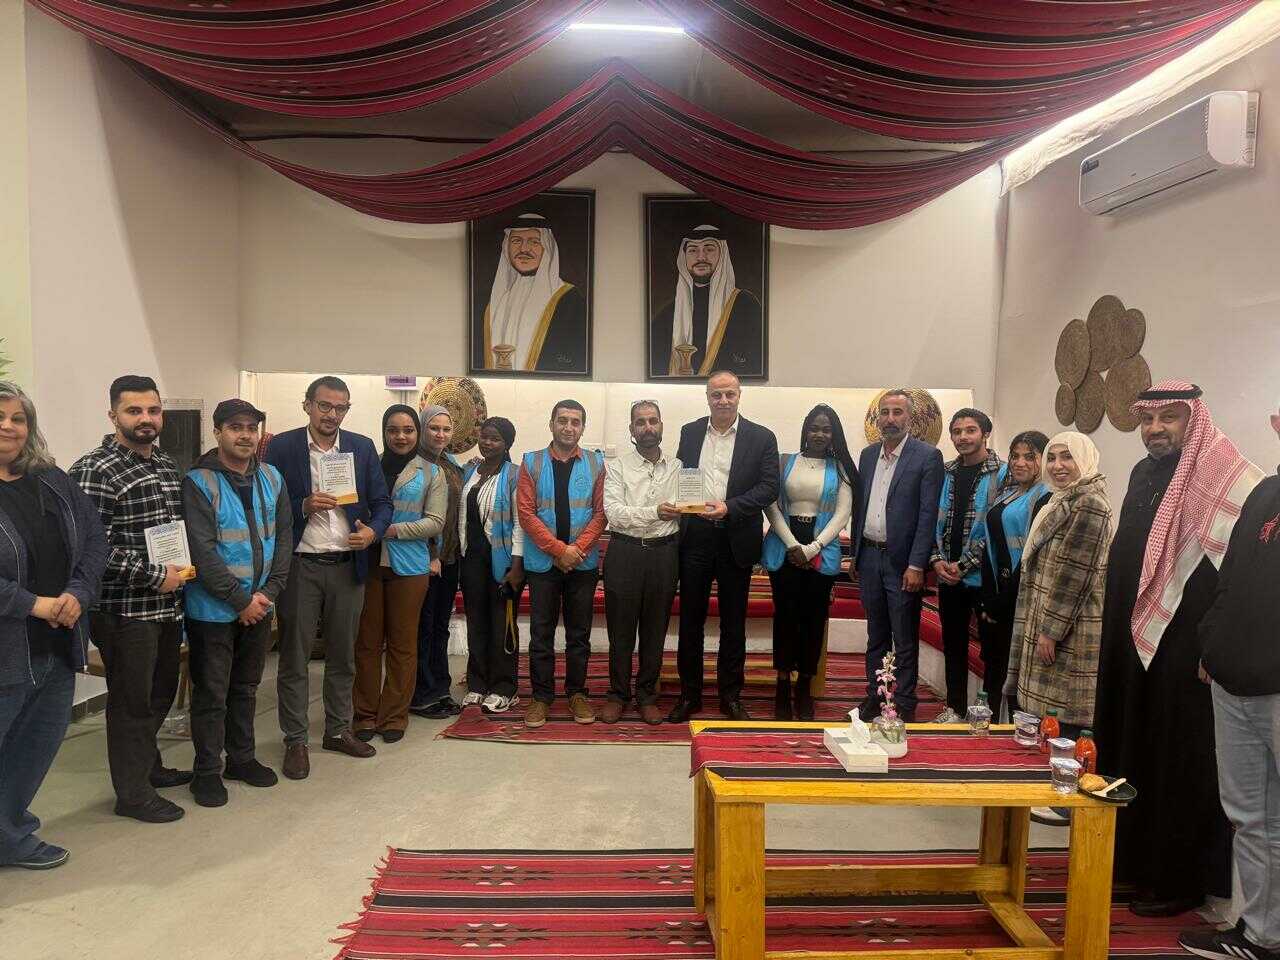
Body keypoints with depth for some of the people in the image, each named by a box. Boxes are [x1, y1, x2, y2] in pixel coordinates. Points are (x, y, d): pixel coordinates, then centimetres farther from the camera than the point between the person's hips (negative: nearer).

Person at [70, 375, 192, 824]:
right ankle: (132, 793, 19)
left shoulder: (168, 465, 11)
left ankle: (149, 765, 39)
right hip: (124, 609, -7)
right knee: (132, 701, 5)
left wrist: (185, 567, 7)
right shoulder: (94, 470, -13)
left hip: (168, 604, 7)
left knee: (161, 693, 20)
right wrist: (154, 576, -19)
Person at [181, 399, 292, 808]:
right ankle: (207, 771, 20)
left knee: (246, 687, 18)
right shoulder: (199, 483, -12)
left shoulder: (271, 478, 5)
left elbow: (283, 538, 5)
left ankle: (242, 758, 32)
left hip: (259, 605, 5)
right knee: (211, 693, 5)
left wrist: (268, 593, -6)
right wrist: (241, 601, -17)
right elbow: (202, 552, -18)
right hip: (213, 609, -5)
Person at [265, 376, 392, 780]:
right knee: (294, 657, 5)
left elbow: (381, 501, 7)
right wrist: (304, 506, -19)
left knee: (343, 656, 14)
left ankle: (338, 730, 28)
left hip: (348, 565, 3)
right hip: (299, 566, -3)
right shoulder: (281, 447, -2)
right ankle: (295, 741, 17)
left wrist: (373, 529, -12)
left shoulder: (362, 447, 6)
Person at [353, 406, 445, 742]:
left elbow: (435, 522, -3)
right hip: (369, 563, 1)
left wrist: (393, 530, -14)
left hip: (409, 566, -1)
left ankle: (394, 716, 17)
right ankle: (366, 714, 18)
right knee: (367, 642, 6)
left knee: (402, 644, 6)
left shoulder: (432, 473, 4)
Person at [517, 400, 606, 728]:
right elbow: (526, 512, -5)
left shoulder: (596, 463, 4)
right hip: (543, 562, 0)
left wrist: (577, 548, -12)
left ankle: (577, 693, 22)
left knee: (579, 633, 9)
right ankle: (541, 696, 17)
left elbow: (601, 512, 0)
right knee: (541, 633, 6)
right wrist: (558, 550, -11)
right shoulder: (532, 462, 2)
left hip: (583, 562, 1)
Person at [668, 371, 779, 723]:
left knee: (733, 622, 9)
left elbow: (769, 487, -6)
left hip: (736, 539, -2)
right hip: (695, 536, 2)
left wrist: (729, 507, -18)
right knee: (690, 618, 7)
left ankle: (730, 696, 21)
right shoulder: (689, 432, 9)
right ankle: (689, 694, 20)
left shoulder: (761, 438, 0)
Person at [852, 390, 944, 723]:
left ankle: (904, 705, 14)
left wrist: (916, 566, -16)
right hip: (869, 556, 5)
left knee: (905, 641, 4)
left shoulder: (928, 456, -8)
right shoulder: (868, 455, 10)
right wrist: (855, 552, 12)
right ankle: (873, 697, 26)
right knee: (876, 636, 16)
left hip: (902, 561, -5)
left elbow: (928, 515, -12)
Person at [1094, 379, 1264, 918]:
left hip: (1187, 653, -7)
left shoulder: (1231, 480, -13)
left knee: (1181, 763, 4)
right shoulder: (1143, 475, 10)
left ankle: (1181, 878, 19)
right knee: (1131, 750, 16)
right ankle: (1132, 853, 31)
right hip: (1132, 644, 8)